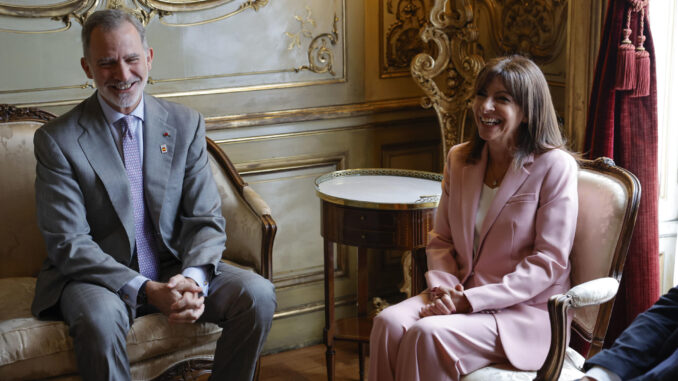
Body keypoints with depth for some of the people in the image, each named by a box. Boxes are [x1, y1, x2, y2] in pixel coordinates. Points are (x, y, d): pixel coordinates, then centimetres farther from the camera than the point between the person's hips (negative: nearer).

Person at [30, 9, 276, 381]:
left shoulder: (186, 124, 2)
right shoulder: (56, 140, -8)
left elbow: (207, 220, 1)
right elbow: (68, 244, -13)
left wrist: (193, 278, -21)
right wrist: (147, 291, -25)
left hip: (176, 268, 3)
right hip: (99, 278, -3)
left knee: (257, 294, -20)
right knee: (99, 318, -36)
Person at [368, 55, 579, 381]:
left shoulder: (555, 166, -9)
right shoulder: (459, 159, 10)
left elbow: (549, 262, -12)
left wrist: (472, 300, -17)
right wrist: (443, 284, -8)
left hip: (526, 309, -5)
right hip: (461, 295, 5)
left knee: (428, 334, -30)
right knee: (389, 323, -24)